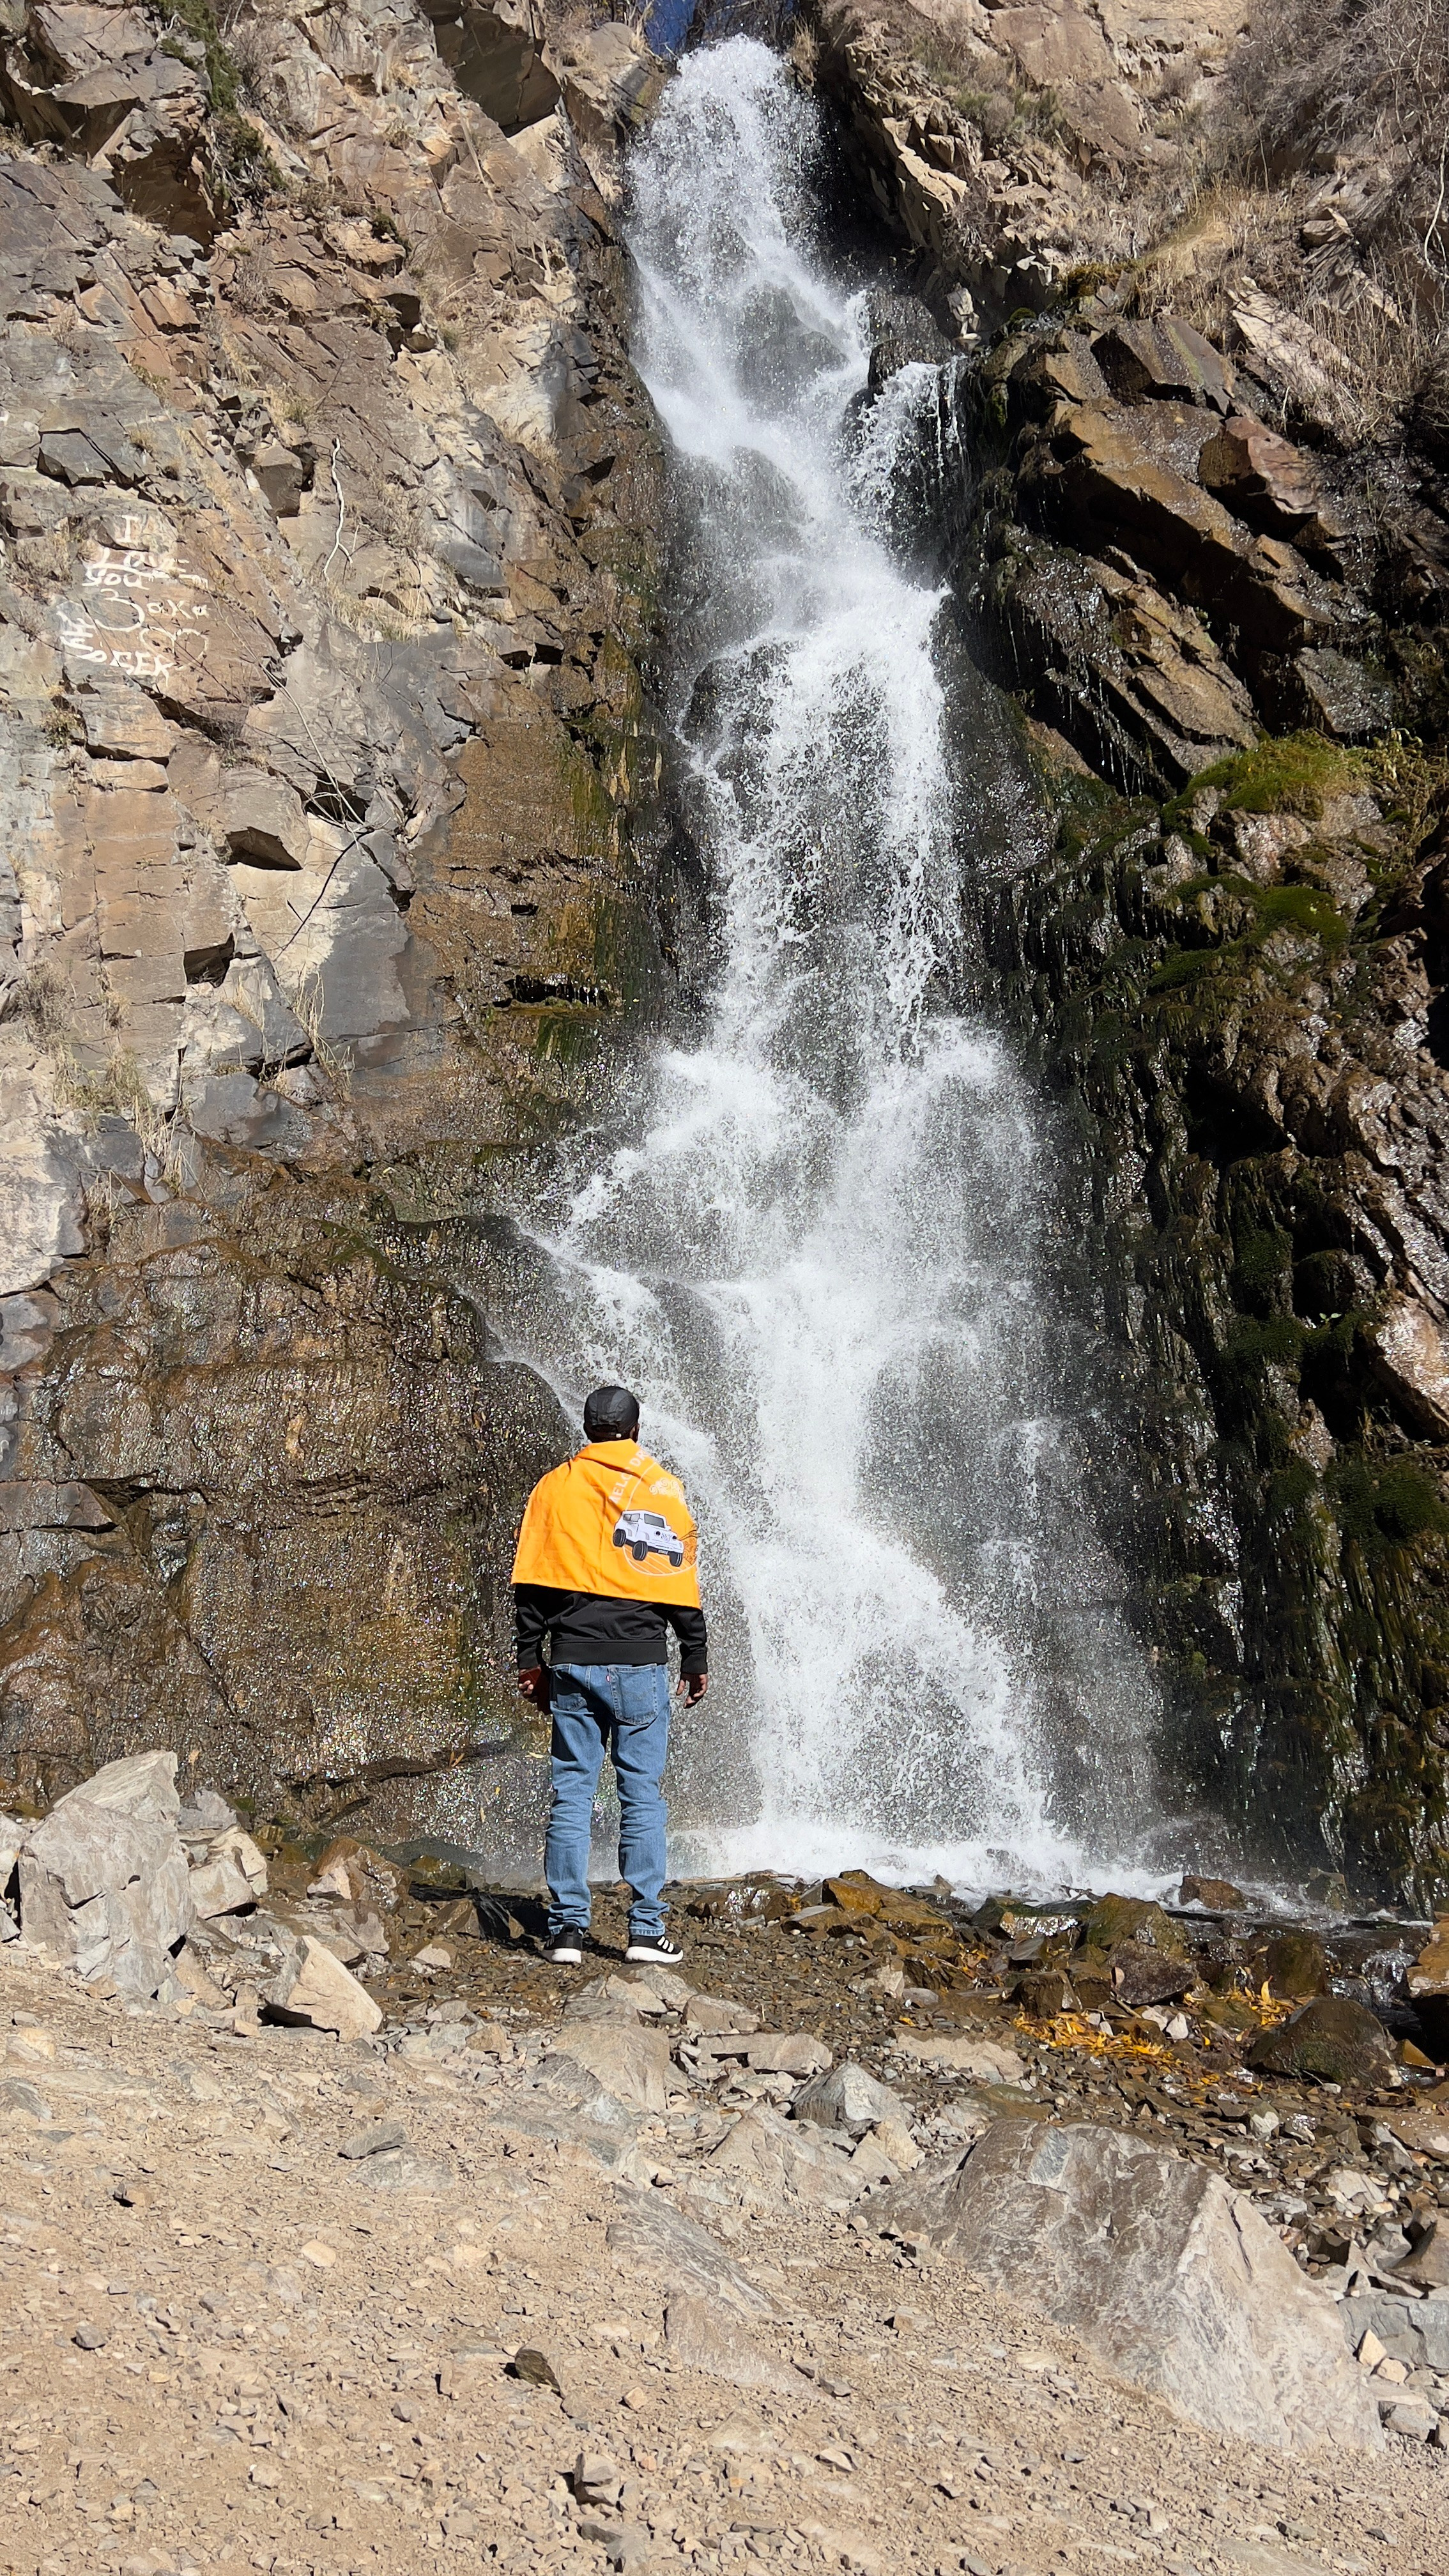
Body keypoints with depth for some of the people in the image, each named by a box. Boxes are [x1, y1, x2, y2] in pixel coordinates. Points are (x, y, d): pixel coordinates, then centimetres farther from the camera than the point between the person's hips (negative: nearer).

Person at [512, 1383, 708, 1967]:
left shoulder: (554, 1487, 7)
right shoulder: (661, 1488, 2)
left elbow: (530, 1584, 5)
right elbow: (681, 1584, 1)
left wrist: (530, 1660, 10)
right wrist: (696, 1660, 8)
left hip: (572, 1662, 2)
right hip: (639, 1664, -2)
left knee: (571, 1793, 5)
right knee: (642, 1795, 2)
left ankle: (567, 1929, 5)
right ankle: (646, 1930, 2)